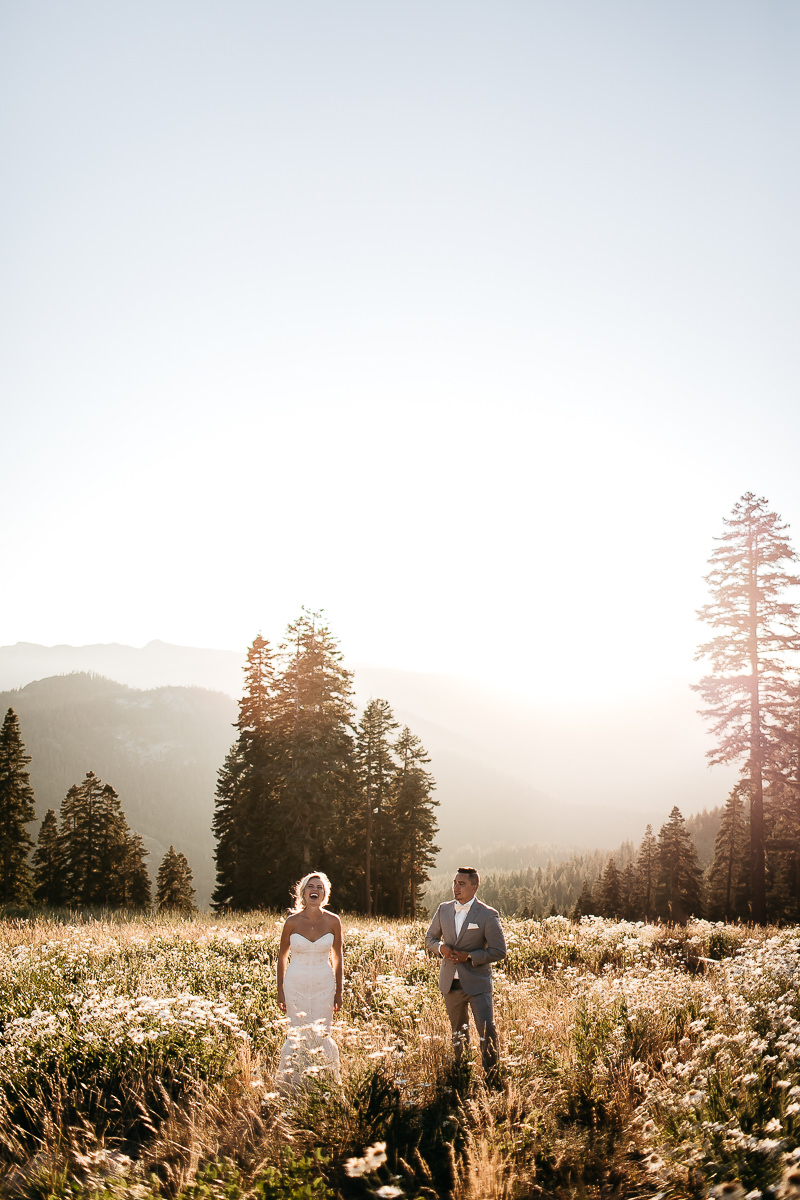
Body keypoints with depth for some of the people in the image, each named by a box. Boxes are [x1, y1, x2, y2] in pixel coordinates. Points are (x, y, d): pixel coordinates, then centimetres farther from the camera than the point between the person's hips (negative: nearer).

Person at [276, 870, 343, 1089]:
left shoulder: (333, 921, -4)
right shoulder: (292, 921, -6)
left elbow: (337, 958, 7)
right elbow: (282, 957, 5)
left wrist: (338, 992, 9)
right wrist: (280, 991, 5)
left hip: (324, 985, 1)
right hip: (296, 984, -1)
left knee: (321, 1036, 1)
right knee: (298, 1036, 1)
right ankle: (290, 1084, 20)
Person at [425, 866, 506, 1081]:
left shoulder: (488, 915, -9)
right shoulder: (443, 909, 4)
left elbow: (499, 951, -9)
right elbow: (430, 938, 15)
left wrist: (469, 957, -18)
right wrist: (440, 948, -8)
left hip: (477, 982, -4)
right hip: (451, 982, 4)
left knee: (487, 1033, -11)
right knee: (458, 1033, 17)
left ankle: (492, 1077, 0)